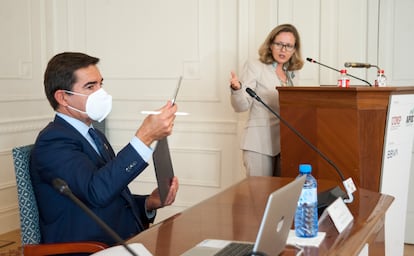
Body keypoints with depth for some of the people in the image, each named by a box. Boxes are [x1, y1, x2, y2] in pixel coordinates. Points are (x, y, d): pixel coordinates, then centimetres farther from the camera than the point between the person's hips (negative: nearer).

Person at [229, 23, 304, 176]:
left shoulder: (292, 74, 16)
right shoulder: (254, 66, 1)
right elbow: (241, 106, -8)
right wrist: (236, 89, -26)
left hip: (286, 143, 5)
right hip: (259, 143, -5)